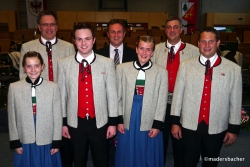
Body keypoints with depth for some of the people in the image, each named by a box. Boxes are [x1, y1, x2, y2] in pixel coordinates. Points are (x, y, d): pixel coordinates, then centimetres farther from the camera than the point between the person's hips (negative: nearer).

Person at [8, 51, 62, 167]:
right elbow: (12, 117, 1)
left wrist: (56, 142, -2)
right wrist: (15, 142, 2)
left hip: (47, 142, -1)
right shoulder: (14, 88, -6)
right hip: (25, 142, 1)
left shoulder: (53, 87, -10)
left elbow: (58, 116, -5)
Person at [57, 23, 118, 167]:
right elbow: (62, 95, 1)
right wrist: (63, 122, 4)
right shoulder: (64, 64, -4)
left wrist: (113, 122, -2)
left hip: (100, 122, 0)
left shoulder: (107, 63, -6)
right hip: (75, 123, 1)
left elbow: (112, 94, -3)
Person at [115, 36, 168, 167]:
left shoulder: (161, 72, -3)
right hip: (127, 123, 1)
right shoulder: (122, 68, 0)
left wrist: (157, 125, -4)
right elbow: (118, 97, 3)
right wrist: (119, 120, 0)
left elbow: (162, 102, -1)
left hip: (150, 125, -1)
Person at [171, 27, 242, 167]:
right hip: (190, 125, 0)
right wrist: (175, 121, 0)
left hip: (217, 128, 0)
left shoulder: (233, 69, -5)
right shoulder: (186, 66, -4)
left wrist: (233, 128, 1)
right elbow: (178, 94, -1)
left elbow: (236, 101, -1)